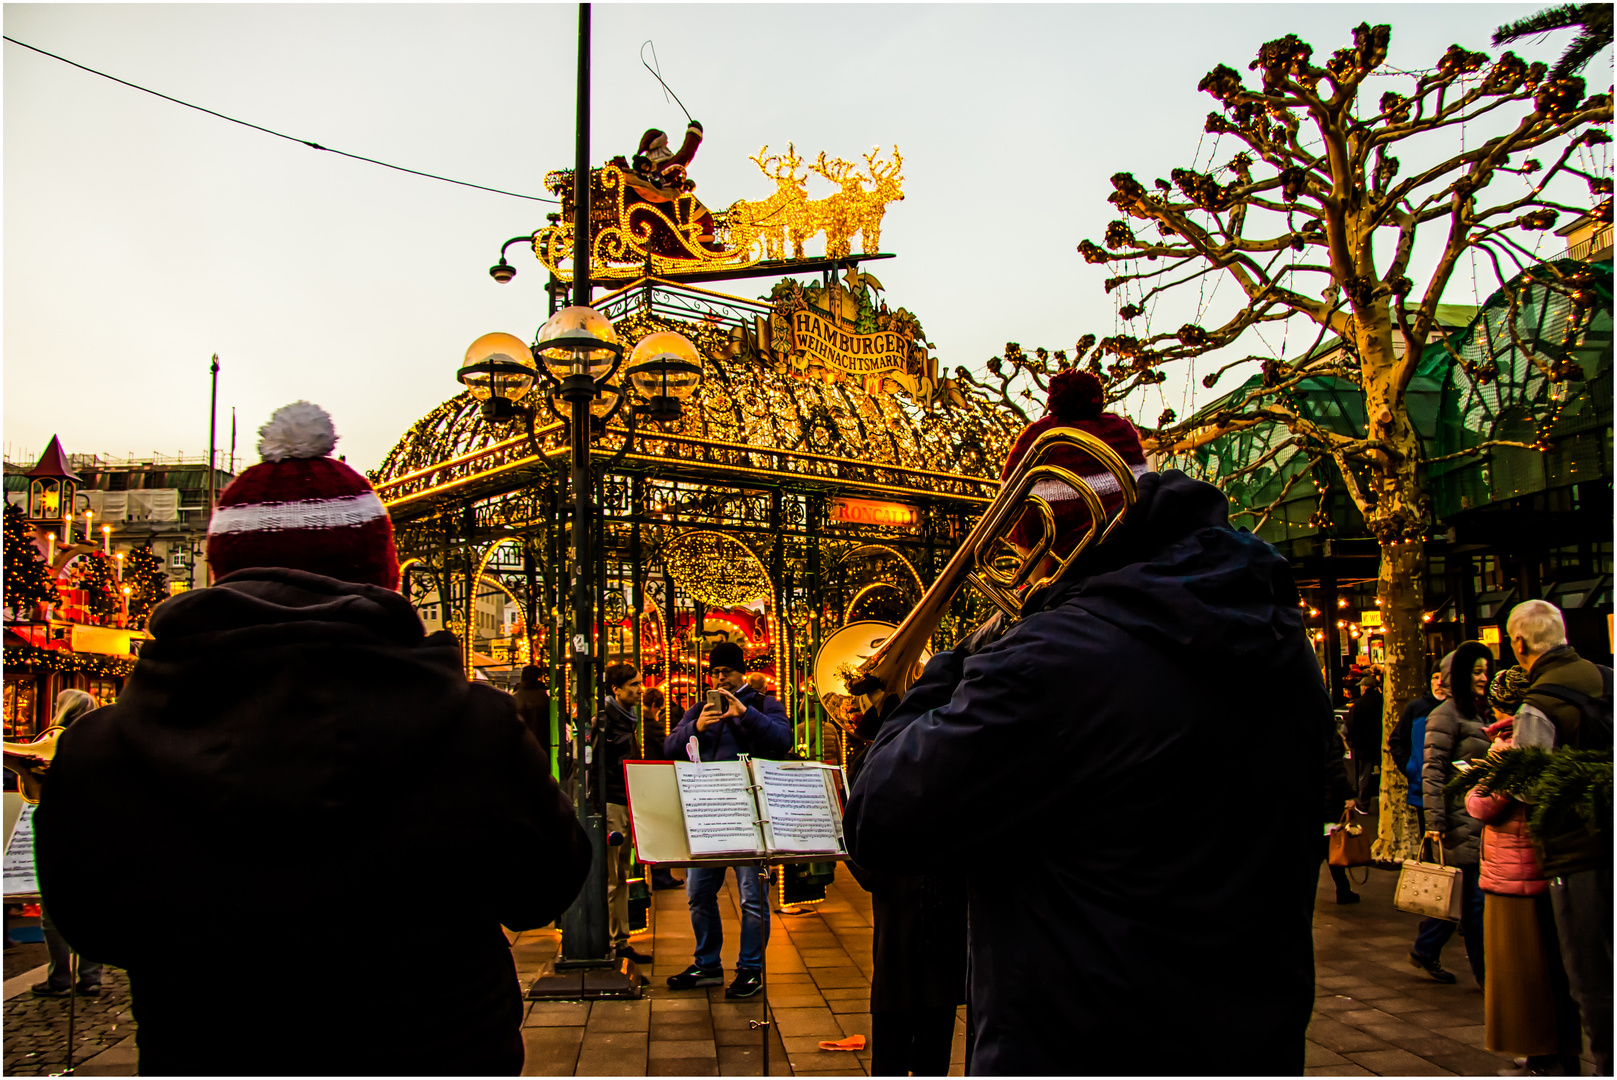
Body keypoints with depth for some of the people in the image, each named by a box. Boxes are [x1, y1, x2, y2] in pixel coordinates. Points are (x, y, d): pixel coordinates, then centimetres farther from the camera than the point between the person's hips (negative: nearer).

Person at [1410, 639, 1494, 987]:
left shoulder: (1480, 713, 16)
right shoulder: (1447, 715, -9)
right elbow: (1433, 771, -14)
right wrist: (1435, 820, -18)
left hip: (1482, 818, 8)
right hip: (1460, 818, -8)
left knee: (1463, 892, 11)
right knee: (1474, 895, -3)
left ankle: (1425, 950, 24)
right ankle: (1486, 972, 5)